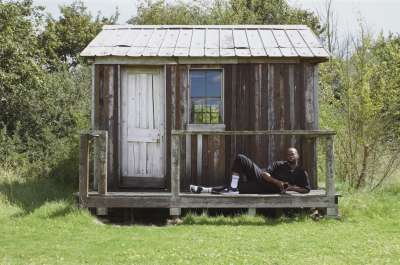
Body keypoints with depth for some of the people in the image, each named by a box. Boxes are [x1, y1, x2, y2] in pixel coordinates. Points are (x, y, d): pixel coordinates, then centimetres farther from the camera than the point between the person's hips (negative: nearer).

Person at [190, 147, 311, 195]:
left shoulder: (301, 173, 2)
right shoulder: (279, 164, 10)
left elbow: (306, 189, -2)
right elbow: (265, 173, 0)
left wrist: (291, 188, -18)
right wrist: (278, 182, -16)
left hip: (268, 190, -4)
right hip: (260, 177, 5)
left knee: (239, 188, -22)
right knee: (240, 158, -10)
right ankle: (232, 187, -14)